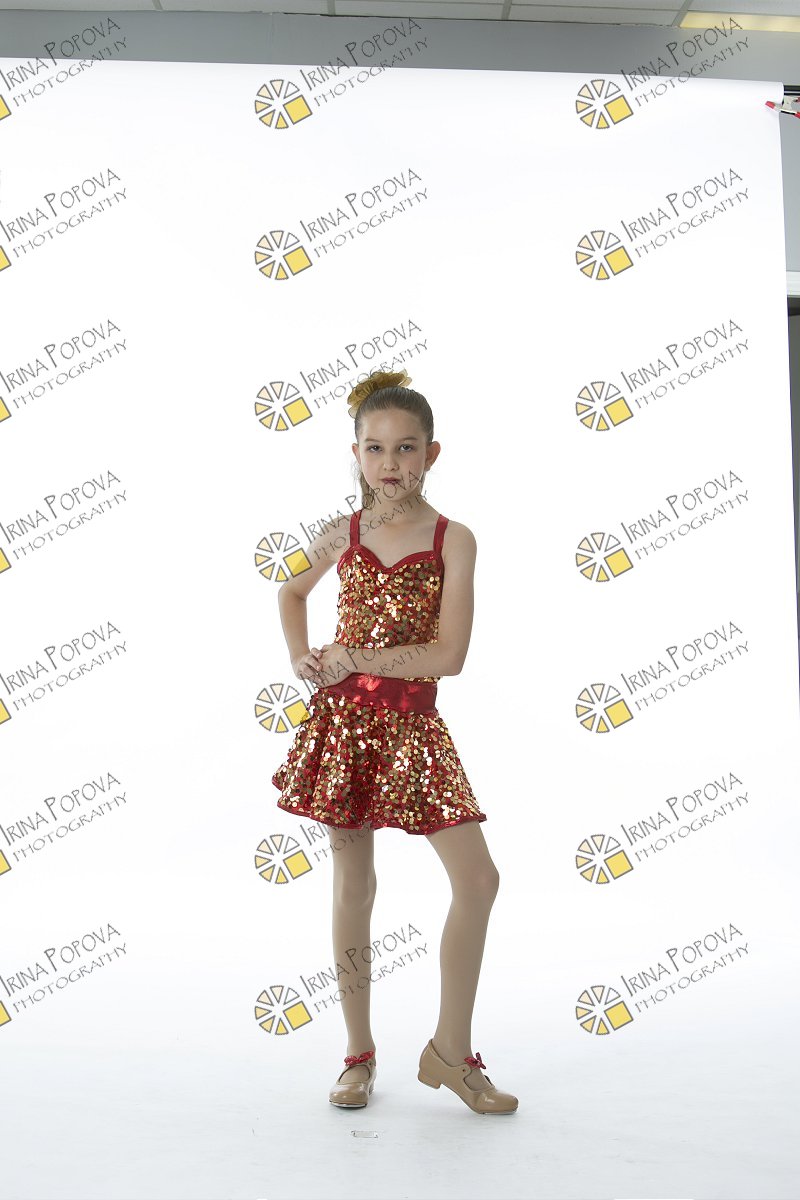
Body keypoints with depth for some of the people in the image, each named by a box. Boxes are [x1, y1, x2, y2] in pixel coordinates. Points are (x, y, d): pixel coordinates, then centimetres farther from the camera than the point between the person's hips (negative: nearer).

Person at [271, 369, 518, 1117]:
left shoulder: (453, 540, -4)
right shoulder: (341, 535, 4)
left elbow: (448, 655, -13)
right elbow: (290, 592, 24)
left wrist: (353, 657, -13)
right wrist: (300, 660, 8)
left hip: (414, 726, -1)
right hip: (343, 719, 1)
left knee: (477, 879, -6)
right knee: (353, 883, 7)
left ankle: (450, 1049, 12)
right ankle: (358, 1054, 20)